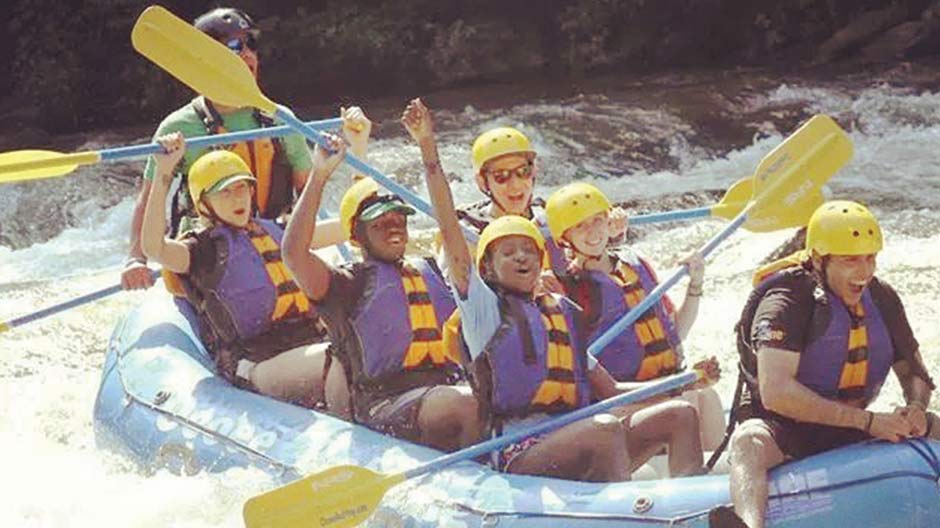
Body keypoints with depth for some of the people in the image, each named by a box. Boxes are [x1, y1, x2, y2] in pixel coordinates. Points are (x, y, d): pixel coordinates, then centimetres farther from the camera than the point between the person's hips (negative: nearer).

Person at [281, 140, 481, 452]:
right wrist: (320, 176, -9)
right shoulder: (349, 283, 6)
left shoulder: (430, 272, 25)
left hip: (450, 386, 6)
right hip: (384, 402, -6)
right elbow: (294, 253, -9)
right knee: (468, 406, -33)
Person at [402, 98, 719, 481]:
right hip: (519, 455, -7)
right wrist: (428, 149, -10)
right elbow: (449, 231, -2)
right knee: (604, 428, -33)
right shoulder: (484, 307, 10)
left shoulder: (563, 316, 27)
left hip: (578, 449, 7)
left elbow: (610, 392, 27)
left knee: (681, 415, -9)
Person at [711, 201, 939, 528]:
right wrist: (867, 421, -28)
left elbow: (914, 372, 16)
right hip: (784, 430, -7)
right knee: (749, 441, -40)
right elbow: (775, 393, -27)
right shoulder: (786, 302, -15)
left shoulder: (882, 299, 5)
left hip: (849, 432, 7)